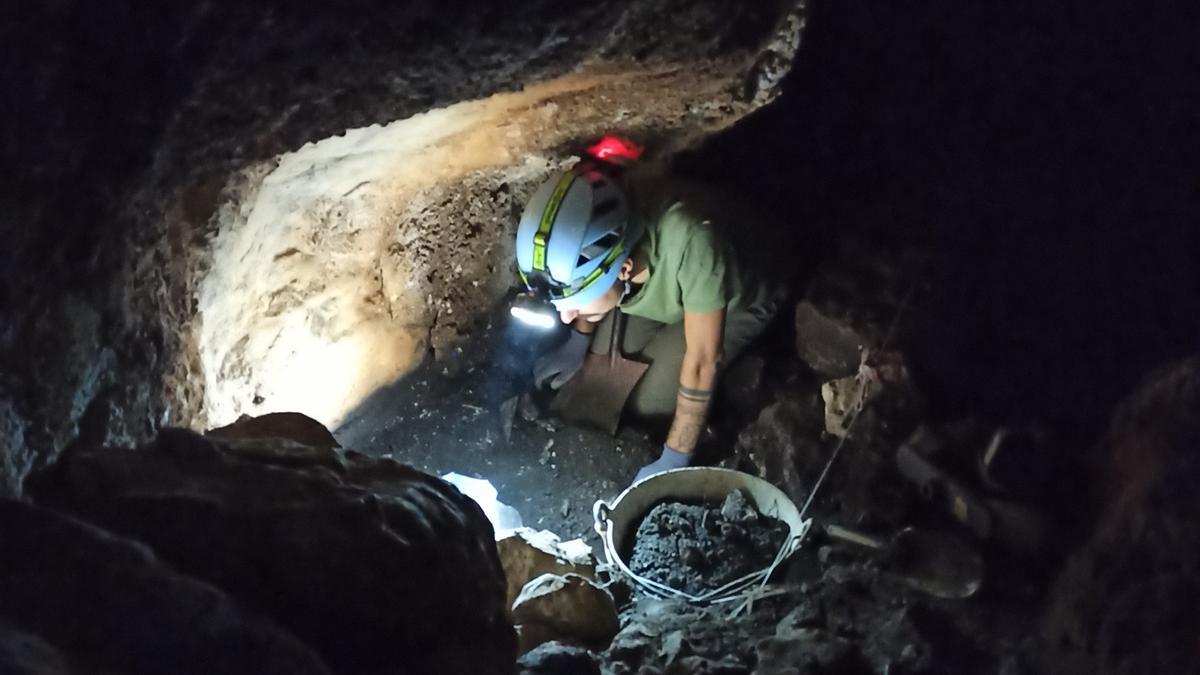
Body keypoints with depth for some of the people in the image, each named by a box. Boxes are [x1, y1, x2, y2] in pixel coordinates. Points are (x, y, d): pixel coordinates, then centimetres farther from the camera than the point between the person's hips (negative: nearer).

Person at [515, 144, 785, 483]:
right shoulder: (583, 219, -31)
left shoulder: (691, 241, -47)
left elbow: (702, 360, -34)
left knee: (647, 403, -9)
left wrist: (674, 461, -26)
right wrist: (579, 340, 7)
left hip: (735, 303, -4)